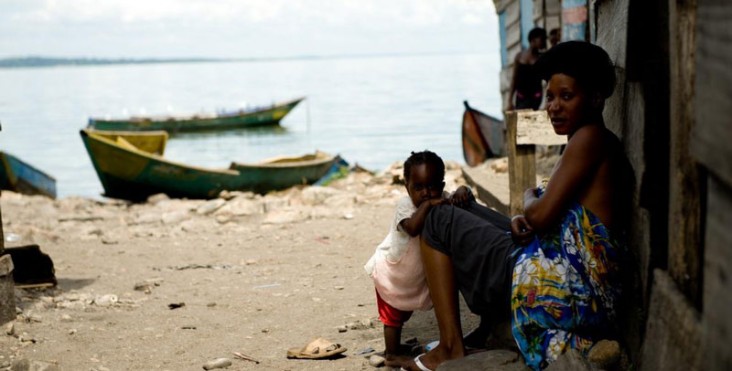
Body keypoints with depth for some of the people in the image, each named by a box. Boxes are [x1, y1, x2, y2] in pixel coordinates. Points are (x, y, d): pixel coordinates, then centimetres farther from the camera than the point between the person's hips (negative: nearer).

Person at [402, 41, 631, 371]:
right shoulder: (607, 145, 16)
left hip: (553, 289, -11)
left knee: (439, 222, 4)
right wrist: (524, 219, 1)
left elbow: (541, 216, -20)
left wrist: (529, 199, 2)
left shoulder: (590, 138, -14)